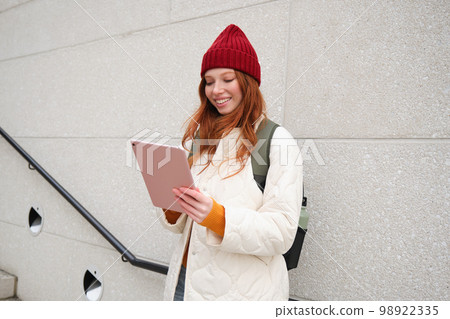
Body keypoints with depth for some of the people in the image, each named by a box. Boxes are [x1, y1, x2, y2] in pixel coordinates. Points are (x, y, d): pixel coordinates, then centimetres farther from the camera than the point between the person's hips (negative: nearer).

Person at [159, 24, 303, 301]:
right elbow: (185, 224, 12)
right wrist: (173, 207, -9)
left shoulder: (277, 141, -11)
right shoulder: (199, 137, 7)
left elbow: (282, 233, -16)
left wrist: (217, 216, -28)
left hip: (241, 289, -4)